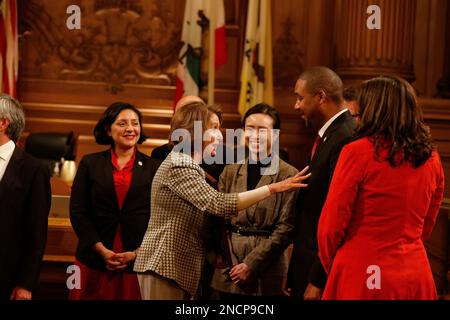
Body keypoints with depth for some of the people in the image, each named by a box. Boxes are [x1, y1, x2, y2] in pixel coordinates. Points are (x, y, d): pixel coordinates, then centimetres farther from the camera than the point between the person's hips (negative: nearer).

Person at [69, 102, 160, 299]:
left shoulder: (152, 168, 5)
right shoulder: (90, 164, 6)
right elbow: (77, 212, 0)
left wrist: (137, 253, -8)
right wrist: (102, 250, -9)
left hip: (138, 263, 0)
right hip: (93, 263, 0)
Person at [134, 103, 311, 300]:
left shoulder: (187, 164, 15)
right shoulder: (179, 165, -18)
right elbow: (217, 204, -29)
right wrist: (273, 188, -30)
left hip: (178, 265, 10)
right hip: (165, 265, -10)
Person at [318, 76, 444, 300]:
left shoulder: (358, 151, -14)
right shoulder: (431, 157, 2)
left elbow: (331, 224, -10)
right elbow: (426, 225, 13)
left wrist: (330, 265, 6)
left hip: (361, 276, -5)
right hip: (415, 278, 5)